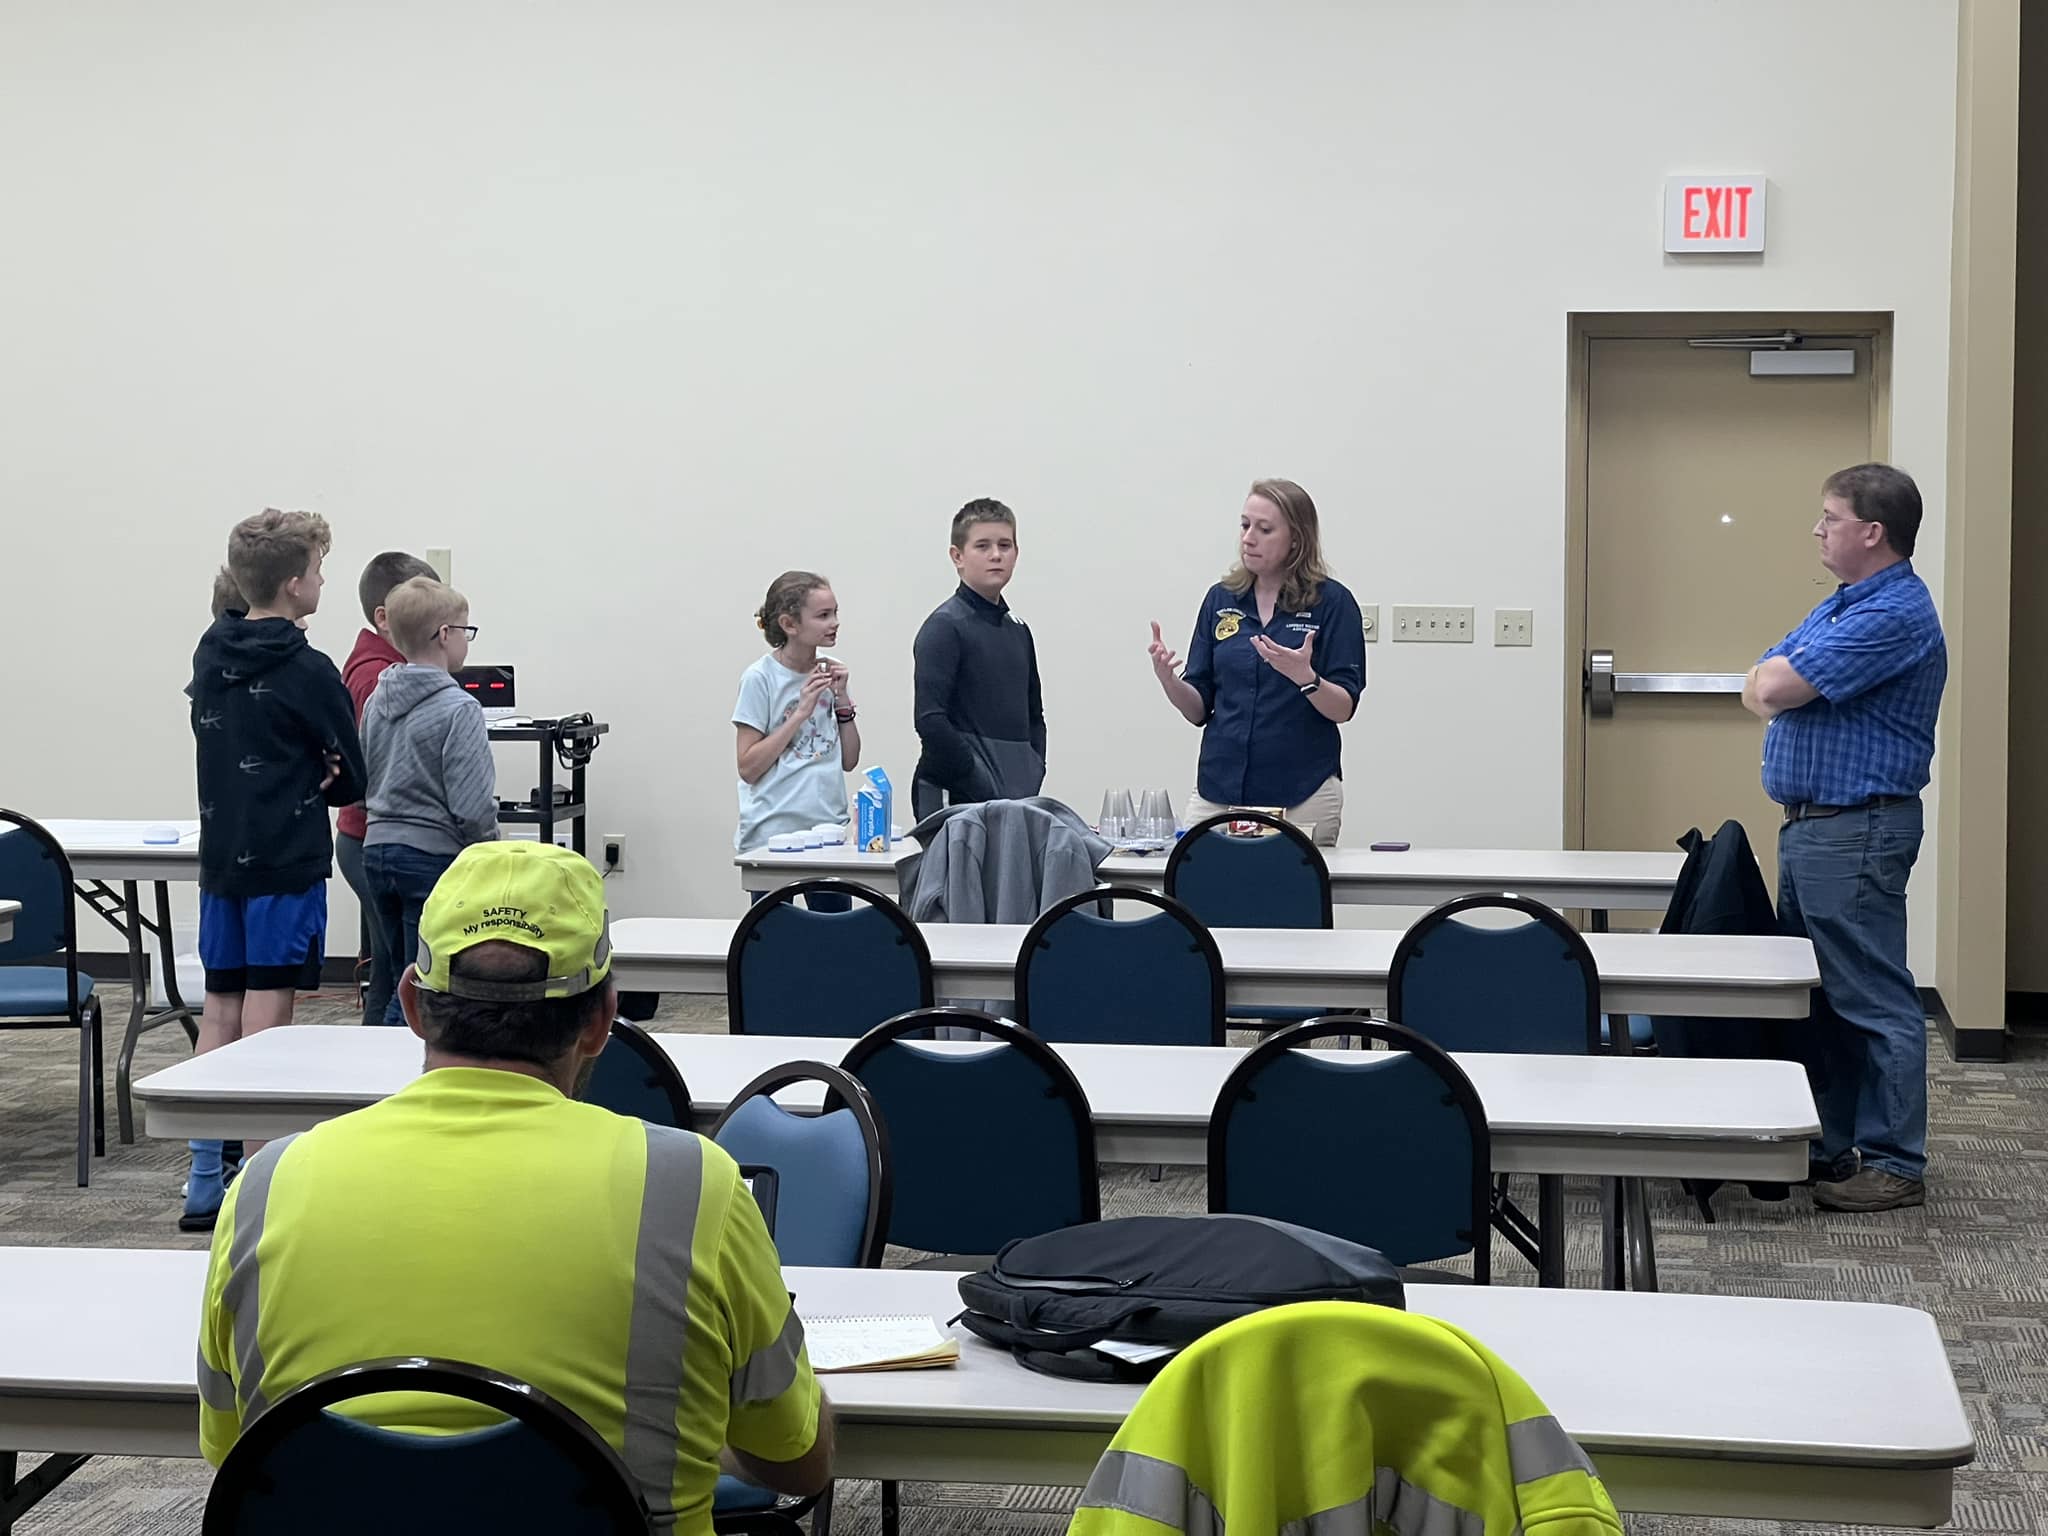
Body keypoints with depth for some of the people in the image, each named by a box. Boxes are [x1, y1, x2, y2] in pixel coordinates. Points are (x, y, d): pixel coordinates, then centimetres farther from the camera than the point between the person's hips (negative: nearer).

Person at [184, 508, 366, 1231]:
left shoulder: (210, 656, 9)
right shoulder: (306, 671, -12)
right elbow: (352, 779, -7)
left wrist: (296, 778, 1)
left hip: (220, 857, 7)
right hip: (286, 864, -7)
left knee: (219, 1013, 10)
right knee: (266, 1016, -3)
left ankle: (205, 1184, 13)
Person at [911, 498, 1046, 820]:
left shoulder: (1017, 630, 18)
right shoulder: (945, 627, -6)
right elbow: (930, 721, -16)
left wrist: (1033, 776, 9)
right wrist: (985, 789, -15)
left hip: (1018, 797, 7)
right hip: (958, 800, -7)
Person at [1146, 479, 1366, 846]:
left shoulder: (1331, 602, -4)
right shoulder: (1220, 600, 8)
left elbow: (1343, 708, -8)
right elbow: (1199, 709, 8)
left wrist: (1305, 678, -26)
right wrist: (1168, 679, -12)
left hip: (1302, 796, -3)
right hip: (1218, 790, 3)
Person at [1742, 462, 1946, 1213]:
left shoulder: (1895, 614, -18)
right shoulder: (1841, 606, 16)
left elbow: (1774, 689, -22)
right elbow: (1757, 689, 15)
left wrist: (1781, 680, 0)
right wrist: (1783, 684, -6)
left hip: (1855, 831, -10)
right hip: (1809, 826, 11)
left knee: (1873, 1002, -5)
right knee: (1816, 995, 15)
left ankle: (1895, 1163, 1)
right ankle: (1834, 1146, 23)